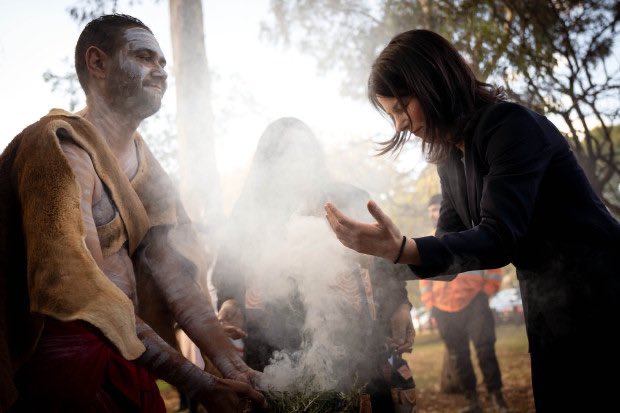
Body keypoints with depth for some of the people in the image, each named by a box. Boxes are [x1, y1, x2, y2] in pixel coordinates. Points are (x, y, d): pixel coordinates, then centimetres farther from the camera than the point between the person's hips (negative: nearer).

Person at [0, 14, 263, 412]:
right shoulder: (61, 145, -16)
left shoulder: (143, 163, 9)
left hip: (125, 360, 7)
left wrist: (234, 368, -10)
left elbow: (173, 274, 1)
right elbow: (77, 289, -25)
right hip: (65, 362, -7)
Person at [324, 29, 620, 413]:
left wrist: (402, 248, -42)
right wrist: (384, 255, -2)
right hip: (545, 303, 8)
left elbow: (499, 238, -29)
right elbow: (451, 242, 9)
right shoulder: (448, 154, 6)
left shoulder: (512, 124, -20)